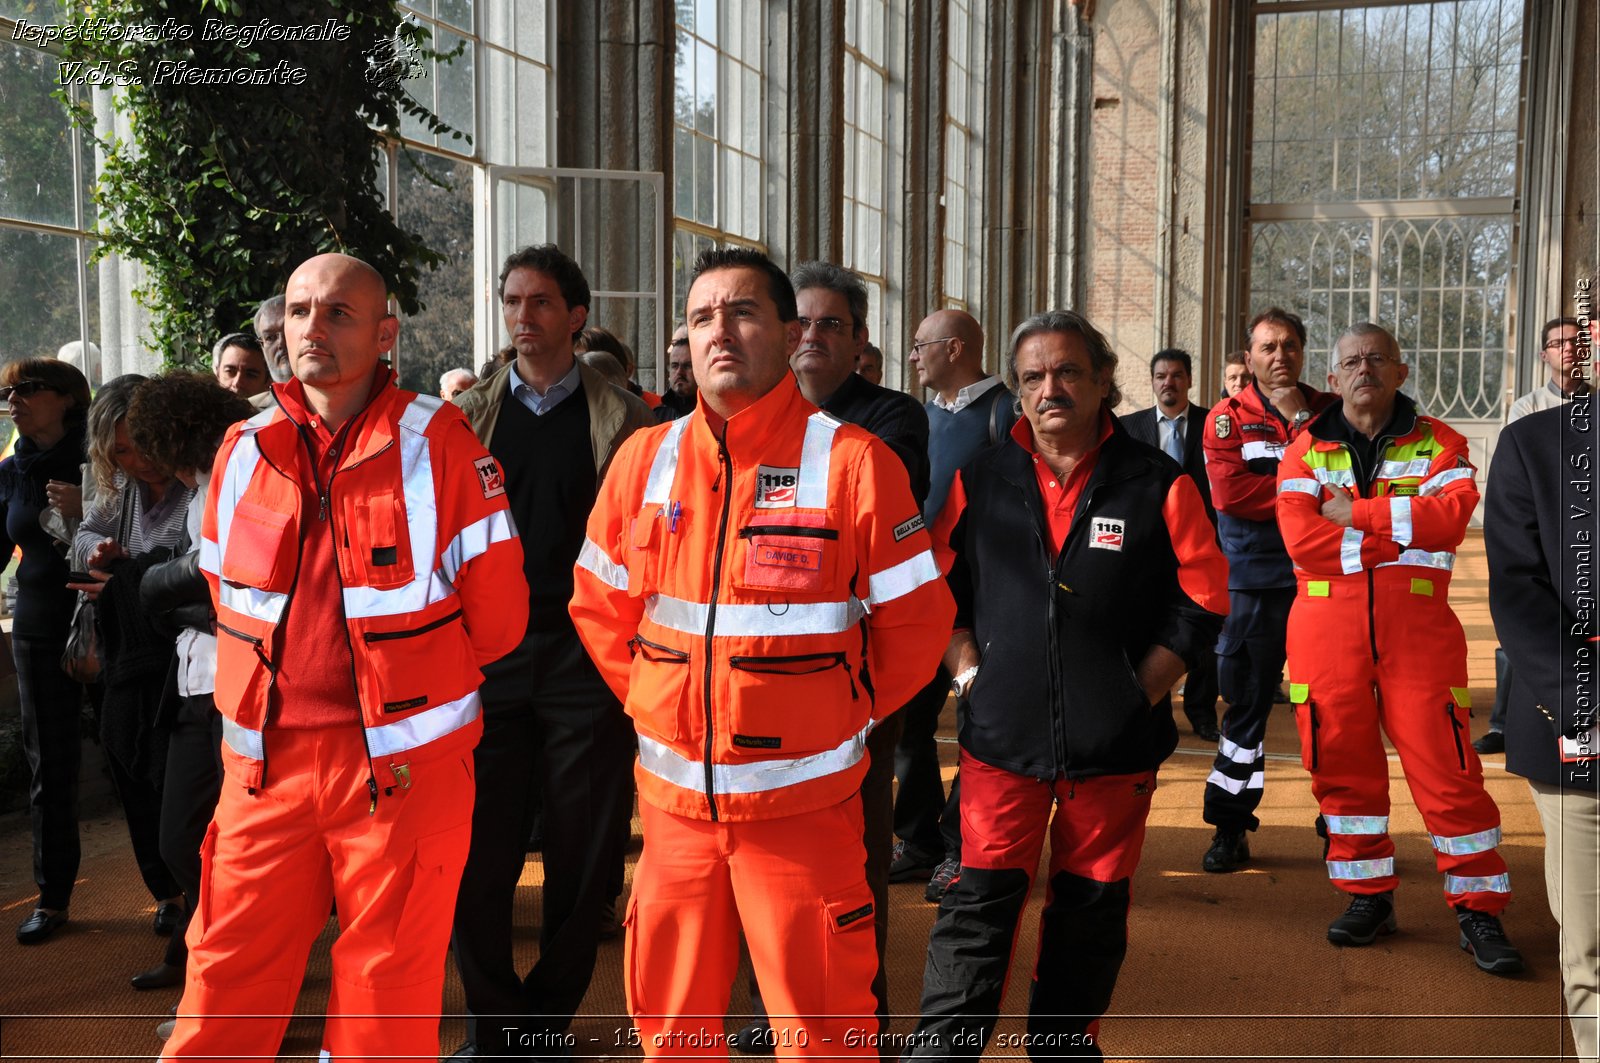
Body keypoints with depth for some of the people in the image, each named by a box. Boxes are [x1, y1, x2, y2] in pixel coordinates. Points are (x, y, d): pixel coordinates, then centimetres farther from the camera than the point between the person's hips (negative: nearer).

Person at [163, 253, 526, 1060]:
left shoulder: (439, 444, -5)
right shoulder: (244, 450, 8)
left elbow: (495, 610, -1)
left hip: (402, 765, -3)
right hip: (266, 763, 4)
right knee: (223, 992, 8)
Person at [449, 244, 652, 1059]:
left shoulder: (624, 419, 3)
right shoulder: (468, 414, 9)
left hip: (586, 656, -2)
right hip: (488, 654, 2)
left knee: (582, 860, 6)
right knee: (476, 854, 4)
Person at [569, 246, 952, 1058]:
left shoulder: (851, 459, -8)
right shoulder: (646, 458, 3)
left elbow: (916, 622, -2)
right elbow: (600, 609, 14)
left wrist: (846, 717, 2)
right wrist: (660, 704, 10)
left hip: (801, 799, -3)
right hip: (673, 798, 4)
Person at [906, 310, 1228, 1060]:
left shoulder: (1157, 484, -2)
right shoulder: (980, 480, 2)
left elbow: (1201, 600, 1)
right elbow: (937, 589, 10)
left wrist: (1140, 690, -4)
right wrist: (967, 670, 0)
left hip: (1114, 743, 0)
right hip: (1002, 734, 0)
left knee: (1091, 907, 13)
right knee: (982, 901, -2)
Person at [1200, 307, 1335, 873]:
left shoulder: (1328, 411, 8)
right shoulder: (1228, 417, 2)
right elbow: (1231, 493, -12)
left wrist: (1299, 418, -12)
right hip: (1255, 580, -1)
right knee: (1246, 703, 4)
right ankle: (1230, 827, 14)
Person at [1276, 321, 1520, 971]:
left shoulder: (1439, 445, 7)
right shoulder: (1306, 452, 8)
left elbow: (1449, 518, -12)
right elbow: (1300, 538, -9)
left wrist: (1353, 514, -11)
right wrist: (1404, 532, -11)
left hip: (1418, 630, -1)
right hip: (1327, 630, 2)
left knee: (1446, 768, -3)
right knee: (1342, 765, 7)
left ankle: (1478, 910, 11)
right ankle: (1369, 897, 22)